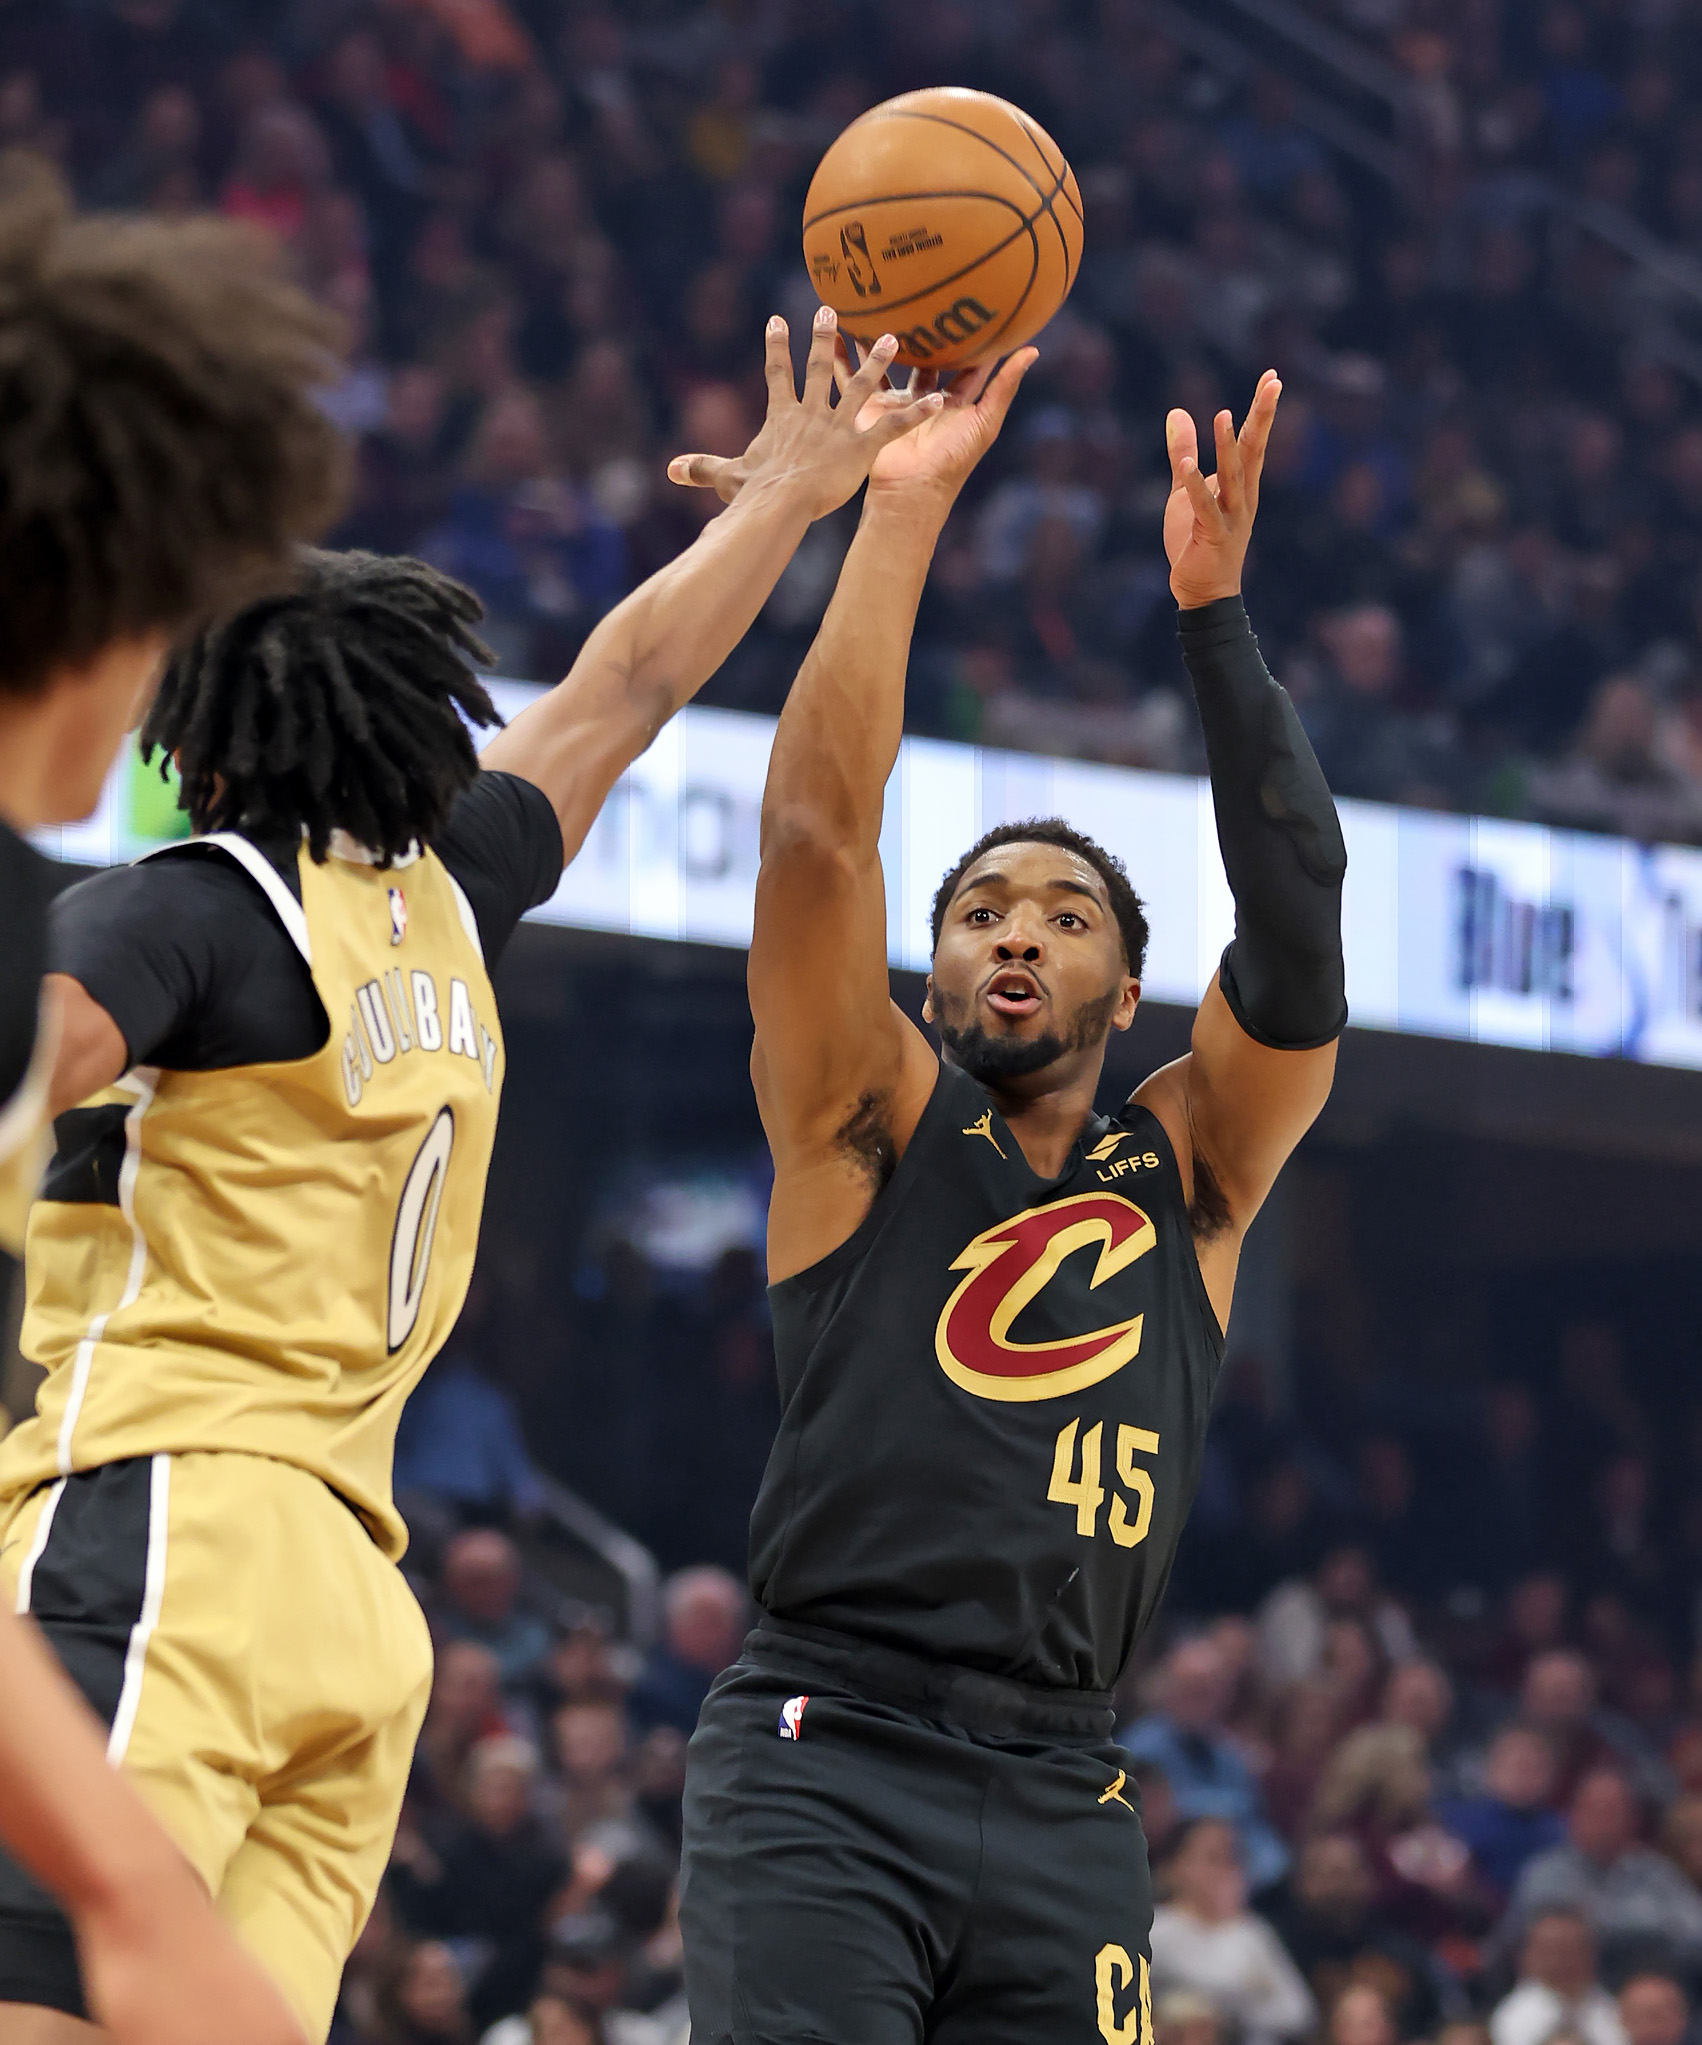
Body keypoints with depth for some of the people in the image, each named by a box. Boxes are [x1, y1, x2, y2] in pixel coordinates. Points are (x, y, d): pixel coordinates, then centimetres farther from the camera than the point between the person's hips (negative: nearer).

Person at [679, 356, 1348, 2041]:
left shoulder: (1191, 1172, 16)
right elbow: (813, 830, -3)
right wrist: (903, 514, -7)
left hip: (1059, 1800, 3)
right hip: (821, 1763, -3)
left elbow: (1297, 924, 2)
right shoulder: (869, 1120, 10)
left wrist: (1212, 616, -4)